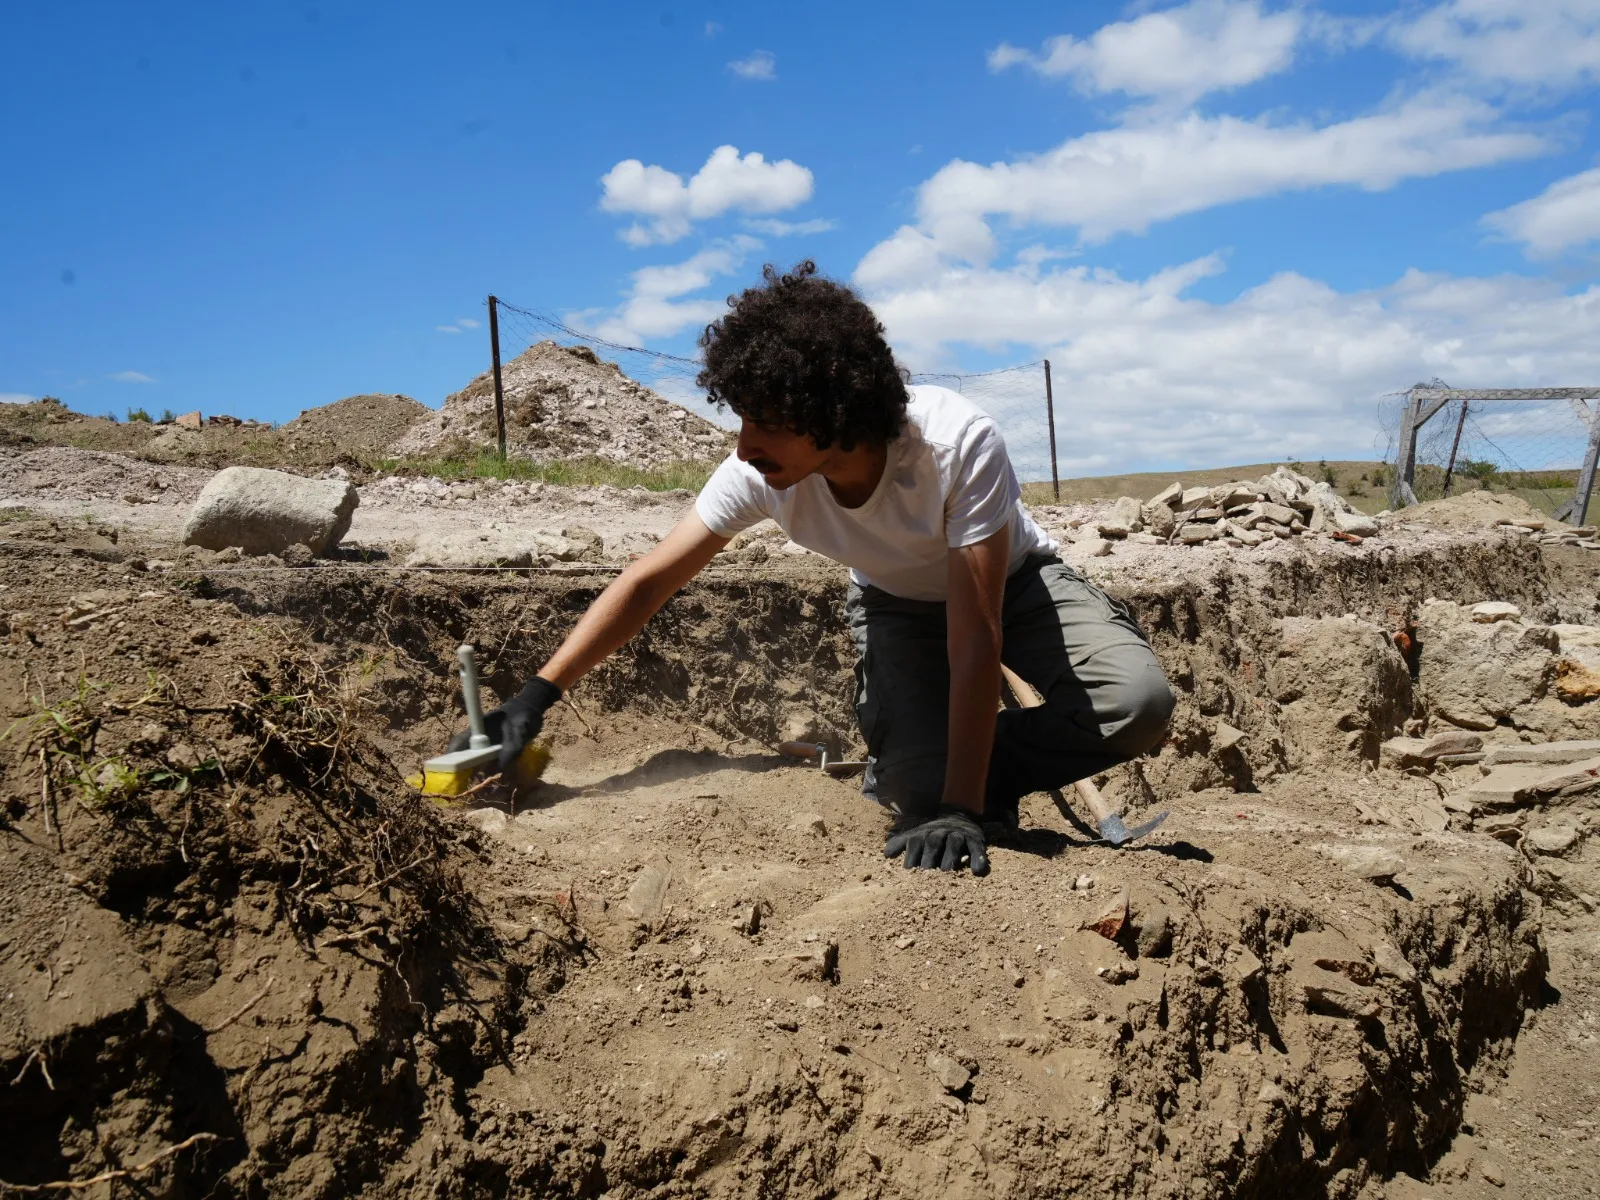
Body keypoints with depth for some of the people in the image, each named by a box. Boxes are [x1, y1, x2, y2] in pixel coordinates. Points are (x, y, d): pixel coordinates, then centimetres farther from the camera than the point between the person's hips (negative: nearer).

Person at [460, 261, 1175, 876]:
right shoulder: (759, 472, -29)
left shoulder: (959, 444, -39)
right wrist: (536, 696, -23)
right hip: (896, 604, 1)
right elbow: (649, 581, -18)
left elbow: (973, 637, -37)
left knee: (1138, 702, -26)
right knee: (919, 785, -25)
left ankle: (974, 786, -7)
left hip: (1012, 582, -1)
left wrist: (960, 805, -40)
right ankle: (904, 775, 11)